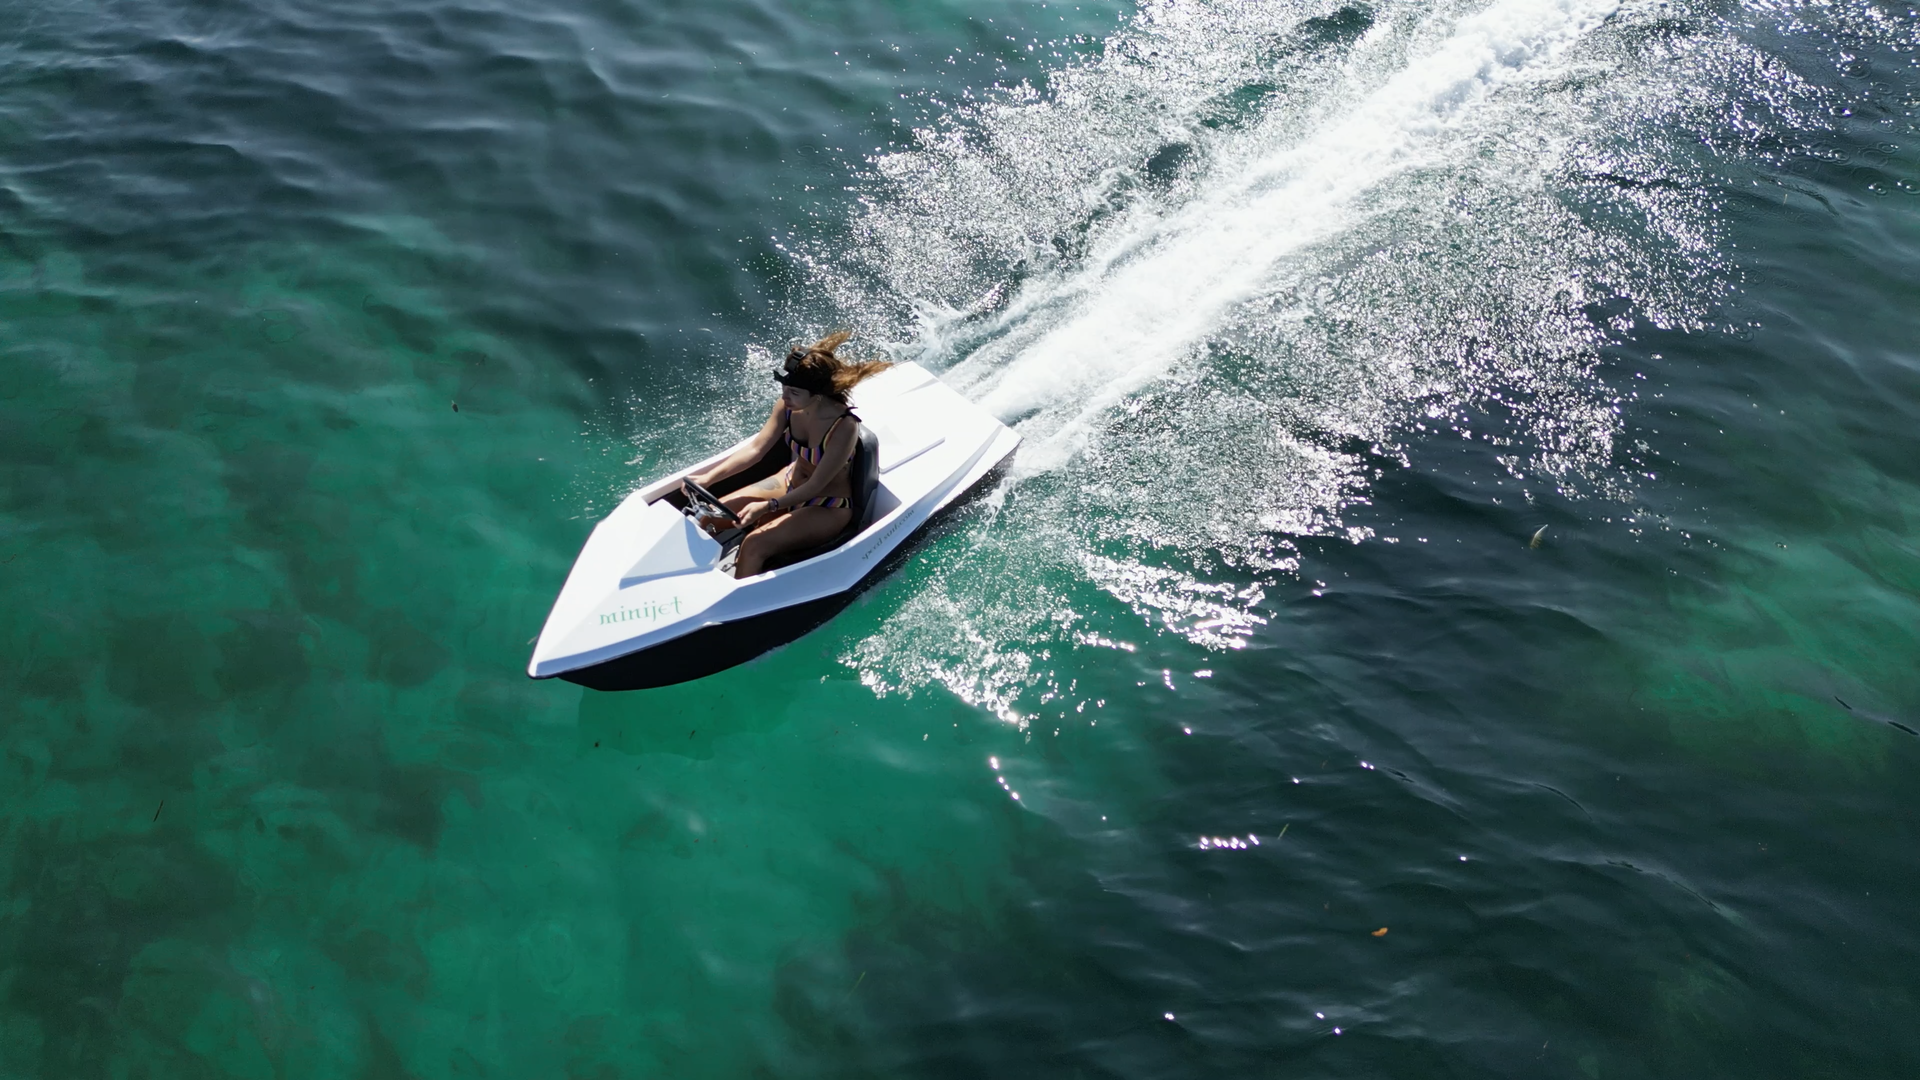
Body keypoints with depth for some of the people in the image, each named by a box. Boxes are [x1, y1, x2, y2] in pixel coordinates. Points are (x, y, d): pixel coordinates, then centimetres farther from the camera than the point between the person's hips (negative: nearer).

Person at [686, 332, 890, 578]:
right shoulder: (788, 406, -15)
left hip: (827, 507, -7)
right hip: (790, 483, 7)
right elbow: (755, 449, -8)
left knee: (754, 545, -25)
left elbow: (816, 486, -26)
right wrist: (708, 479, -18)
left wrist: (767, 507, -33)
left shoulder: (844, 427, -32)